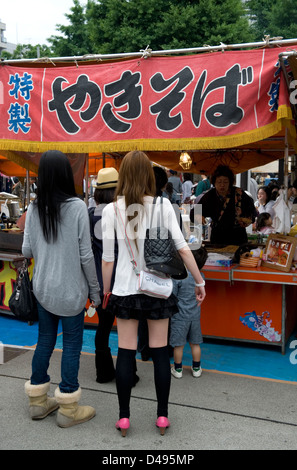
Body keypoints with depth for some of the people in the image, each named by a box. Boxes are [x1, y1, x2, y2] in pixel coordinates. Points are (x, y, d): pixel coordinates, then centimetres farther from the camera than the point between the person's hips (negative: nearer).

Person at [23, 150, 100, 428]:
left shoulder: (34, 208, -1)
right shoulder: (77, 207, -13)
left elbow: (26, 251, 3)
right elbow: (85, 254, -12)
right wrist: (95, 290, -2)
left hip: (42, 287, 5)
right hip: (70, 289, -5)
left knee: (45, 340, 16)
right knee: (72, 344, 6)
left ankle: (38, 402, 29)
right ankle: (68, 410, 15)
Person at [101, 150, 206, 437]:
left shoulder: (112, 210, -5)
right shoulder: (162, 206, -5)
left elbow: (107, 259, -3)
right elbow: (182, 247, -6)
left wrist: (105, 292, 10)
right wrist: (199, 281, 4)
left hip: (125, 290, 0)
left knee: (125, 352, 9)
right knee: (160, 352, 10)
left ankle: (124, 417, 20)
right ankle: (162, 416, 22)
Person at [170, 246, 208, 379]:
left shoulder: (178, 277, -19)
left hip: (180, 316, -4)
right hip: (195, 316, 4)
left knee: (178, 345, 9)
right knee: (195, 344, 16)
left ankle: (178, 369, 21)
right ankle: (196, 368, 28)